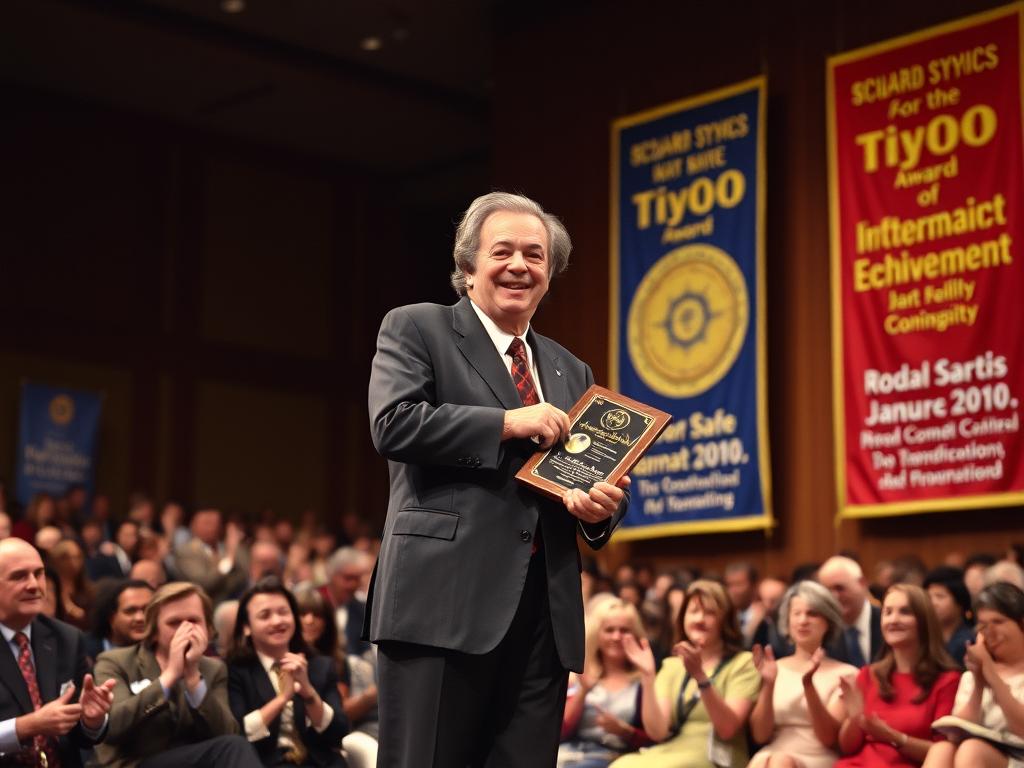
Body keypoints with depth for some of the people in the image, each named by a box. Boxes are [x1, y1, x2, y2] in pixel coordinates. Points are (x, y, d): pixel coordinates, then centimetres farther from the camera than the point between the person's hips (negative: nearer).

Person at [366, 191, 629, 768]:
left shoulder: (571, 372, 23)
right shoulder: (416, 329, 6)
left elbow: (592, 475, 24)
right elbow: (393, 423, -11)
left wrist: (601, 507, 0)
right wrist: (510, 422, -10)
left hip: (545, 613, 5)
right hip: (445, 601, -5)